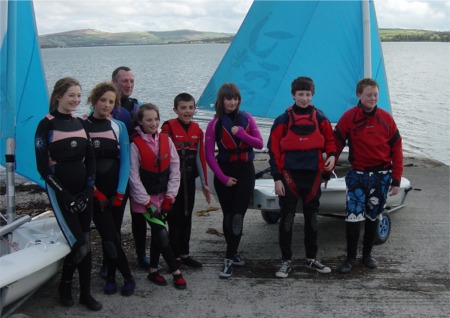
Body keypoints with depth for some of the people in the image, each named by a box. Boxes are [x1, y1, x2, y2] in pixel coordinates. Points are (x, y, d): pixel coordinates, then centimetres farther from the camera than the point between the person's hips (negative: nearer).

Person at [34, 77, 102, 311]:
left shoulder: (80, 124, 10)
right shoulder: (46, 125, -7)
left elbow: (90, 159, 12)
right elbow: (42, 166, -10)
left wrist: (89, 189, 0)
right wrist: (64, 194, -13)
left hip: (83, 191, 5)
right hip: (61, 191, -5)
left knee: (84, 242, 6)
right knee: (80, 244, -11)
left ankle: (85, 293, 18)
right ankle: (65, 286, 14)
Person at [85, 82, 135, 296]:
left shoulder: (119, 127, 4)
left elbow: (125, 160, 1)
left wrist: (120, 192, -8)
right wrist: (95, 191, -10)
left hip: (116, 190, 2)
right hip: (95, 191, -2)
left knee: (114, 234, 5)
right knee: (109, 236, -7)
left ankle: (111, 277, 19)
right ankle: (128, 277, 6)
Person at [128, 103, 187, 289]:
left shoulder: (166, 140, 1)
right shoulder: (135, 144, -11)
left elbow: (175, 170, 2)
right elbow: (134, 177, -11)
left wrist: (169, 197, -3)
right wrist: (148, 203, -12)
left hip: (163, 197, 4)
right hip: (145, 199, -4)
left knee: (157, 233, 11)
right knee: (161, 234, -9)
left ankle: (153, 271, 24)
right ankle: (176, 272, 2)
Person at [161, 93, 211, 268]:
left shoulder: (197, 130, 6)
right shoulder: (169, 127, -11)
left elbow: (200, 157, 10)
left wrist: (204, 183, 11)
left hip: (189, 180, 5)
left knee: (187, 217, 12)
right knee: (175, 218, 1)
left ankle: (184, 254, 24)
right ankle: (175, 257, 12)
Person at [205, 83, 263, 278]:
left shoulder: (246, 118, 4)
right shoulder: (215, 123, -2)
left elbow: (259, 144, 2)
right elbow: (209, 154, -4)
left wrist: (241, 133, -15)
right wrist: (223, 177, -10)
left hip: (245, 171, 1)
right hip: (224, 172, -1)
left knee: (237, 216, -7)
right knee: (228, 216, 6)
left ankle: (229, 259, -6)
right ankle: (233, 253, 21)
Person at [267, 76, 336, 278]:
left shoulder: (319, 118, 3)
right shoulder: (283, 120, -3)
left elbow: (329, 140, 15)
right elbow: (274, 149, -3)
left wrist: (332, 155, -7)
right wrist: (277, 178, -7)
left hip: (313, 175, 3)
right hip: (290, 175, -3)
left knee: (312, 218, 12)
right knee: (287, 218, 1)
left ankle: (311, 259, 26)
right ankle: (285, 261, 11)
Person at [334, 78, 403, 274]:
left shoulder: (386, 118, 1)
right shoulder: (349, 117, -5)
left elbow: (396, 149, 4)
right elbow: (336, 145, -2)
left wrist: (396, 180, 0)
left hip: (382, 176, 2)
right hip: (358, 175, -2)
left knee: (373, 217, 11)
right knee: (353, 217, -10)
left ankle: (367, 254, 26)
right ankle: (350, 257, 5)